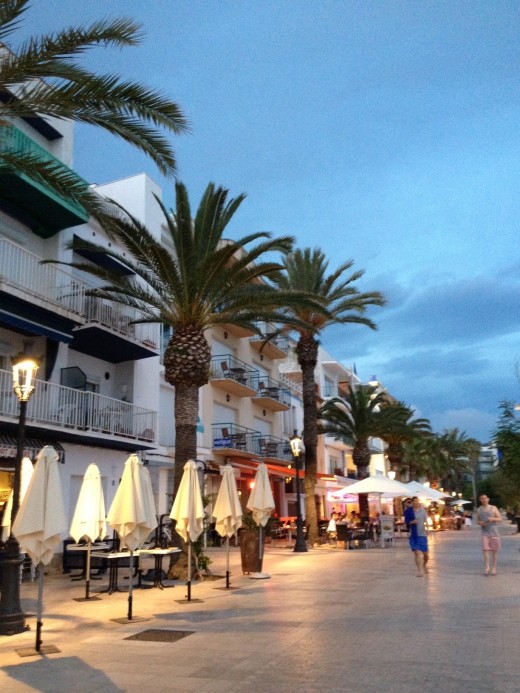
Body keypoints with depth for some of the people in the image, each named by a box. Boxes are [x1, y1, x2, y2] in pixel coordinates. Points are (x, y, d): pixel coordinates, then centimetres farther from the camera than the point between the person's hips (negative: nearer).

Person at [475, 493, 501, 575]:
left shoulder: (493, 508, 1)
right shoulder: (479, 510, 7)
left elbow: (500, 519, 0)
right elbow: (477, 520, 16)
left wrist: (493, 519, -19)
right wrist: (480, 522, -7)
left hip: (494, 532, -1)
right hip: (485, 532, 1)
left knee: (494, 550, 4)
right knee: (485, 549, -11)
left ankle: (493, 568, 15)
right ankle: (487, 567, -7)